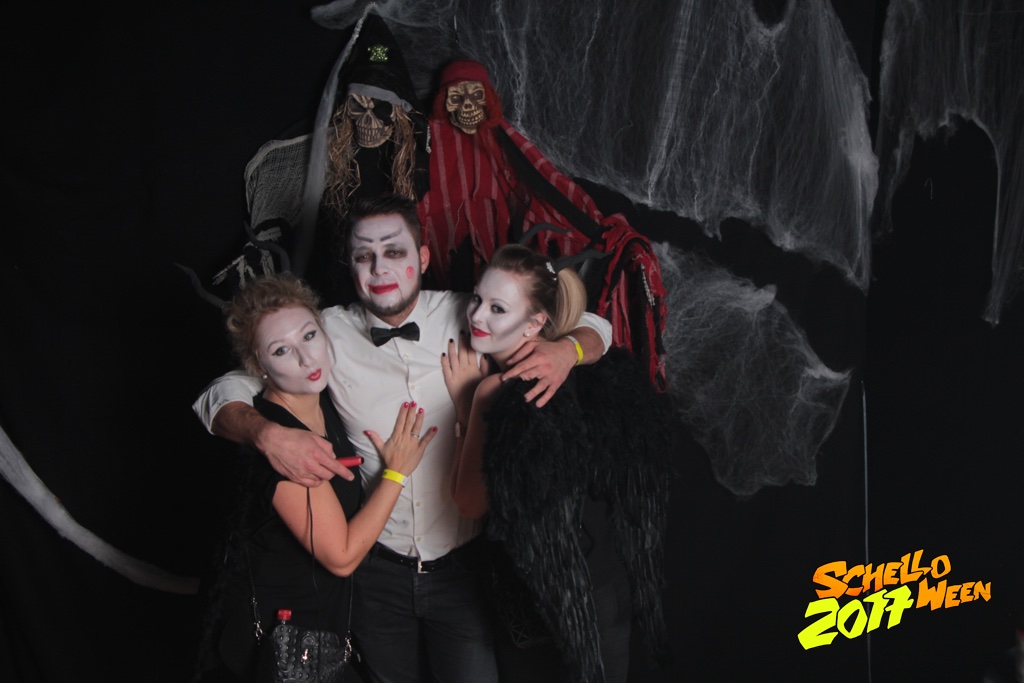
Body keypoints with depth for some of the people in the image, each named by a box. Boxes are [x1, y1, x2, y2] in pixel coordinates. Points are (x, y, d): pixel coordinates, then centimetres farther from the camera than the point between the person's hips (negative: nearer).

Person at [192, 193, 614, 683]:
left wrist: (567, 350, -24)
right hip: (378, 568, 1)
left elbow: (594, 328, 0)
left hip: (462, 564, 0)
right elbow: (219, 397, -8)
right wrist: (269, 435, -30)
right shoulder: (329, 334, -9)